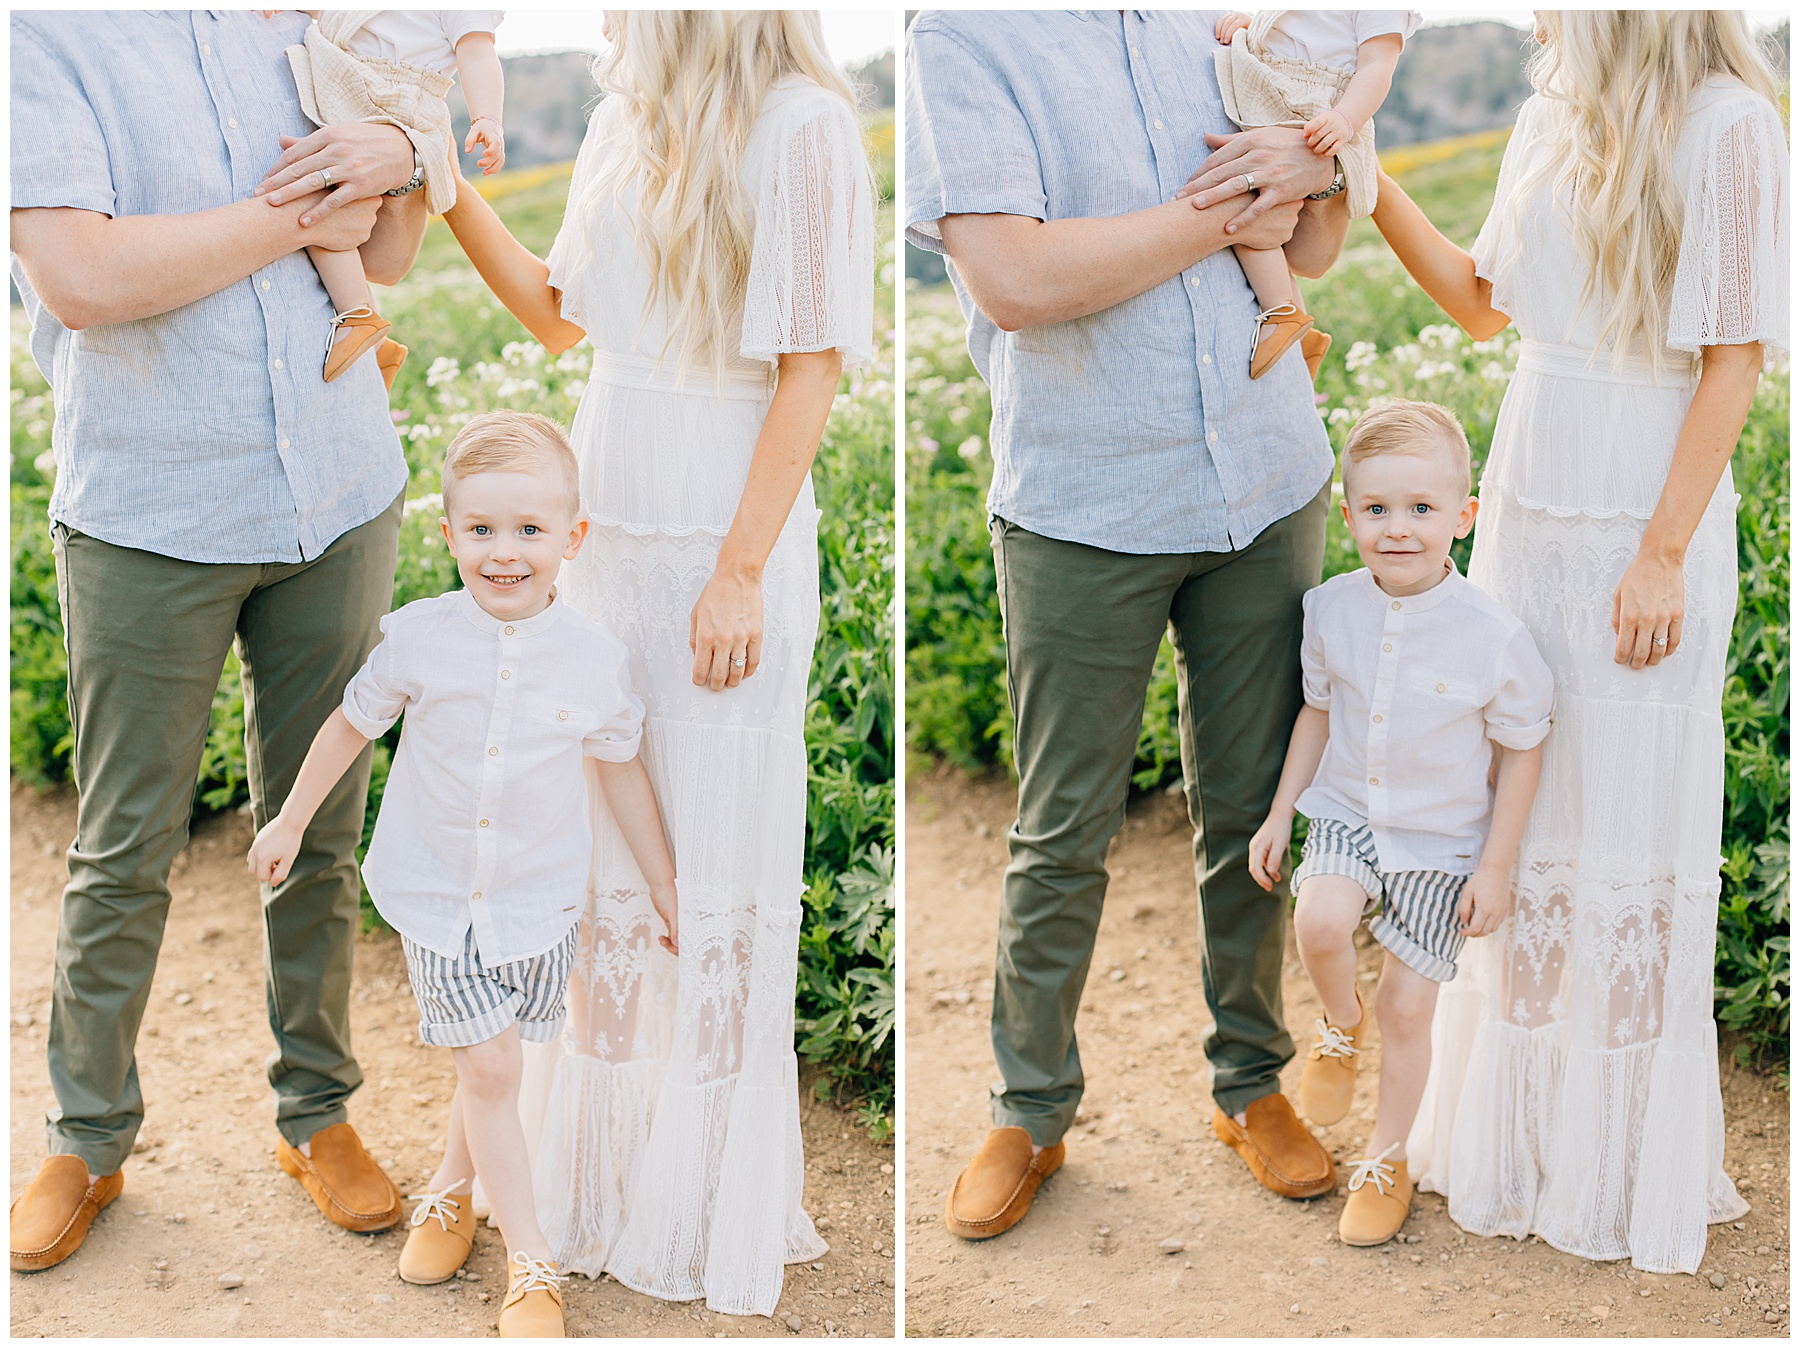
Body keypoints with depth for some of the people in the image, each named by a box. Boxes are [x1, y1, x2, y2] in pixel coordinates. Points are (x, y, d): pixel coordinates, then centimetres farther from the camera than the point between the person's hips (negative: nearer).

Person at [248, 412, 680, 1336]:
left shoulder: (595, 657, -10)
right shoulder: (418, 637, -12)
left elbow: (621, 771, 3)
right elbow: (351, 724, 4)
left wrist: (664, 886, 9)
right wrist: (291, 821, 14)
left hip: (538, 901, 1)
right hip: (435, 890, -1)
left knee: (487, 1066, 11)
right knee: (488, 1068, -3)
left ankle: (448, 1192, 38)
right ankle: (530, 1263, 7)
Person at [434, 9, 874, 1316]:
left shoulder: (801, 126, -12)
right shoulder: (627, 119, 9)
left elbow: (814, 367, -14)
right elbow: (559, 315, 18)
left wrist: (741, 572, -18)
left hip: (724, 553, -7)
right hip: (610, 541, 7)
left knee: (716, 866, 3)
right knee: (602, 852, 14)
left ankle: (714, 1209, 19)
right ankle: (605, 1165, 30)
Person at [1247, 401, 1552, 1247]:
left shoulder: (1493, 638, -19)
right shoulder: (1330, 610, -8)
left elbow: (1521, 752, -7)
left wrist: (1496, 868, -6)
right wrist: (1279, 813, 8)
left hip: (1441, 841, -2)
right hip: (1346, 815, 2)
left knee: (1407, 1008, 3)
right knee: (1318, 923, -27)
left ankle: (1386, 1162, 27)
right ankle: (1339, 1030, 9)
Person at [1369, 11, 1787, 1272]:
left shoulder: (1728, 125, -11)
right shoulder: (1554, 114, 8)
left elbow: (1737, 359, -13)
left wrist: (1664, 554, -16)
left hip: (1642, 528, -6)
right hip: (1527, 511, 7)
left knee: (1631, 831, 2)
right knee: (1518, 815, 13)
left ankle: (1628, 1167, 18)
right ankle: (1518, 1129, 29)